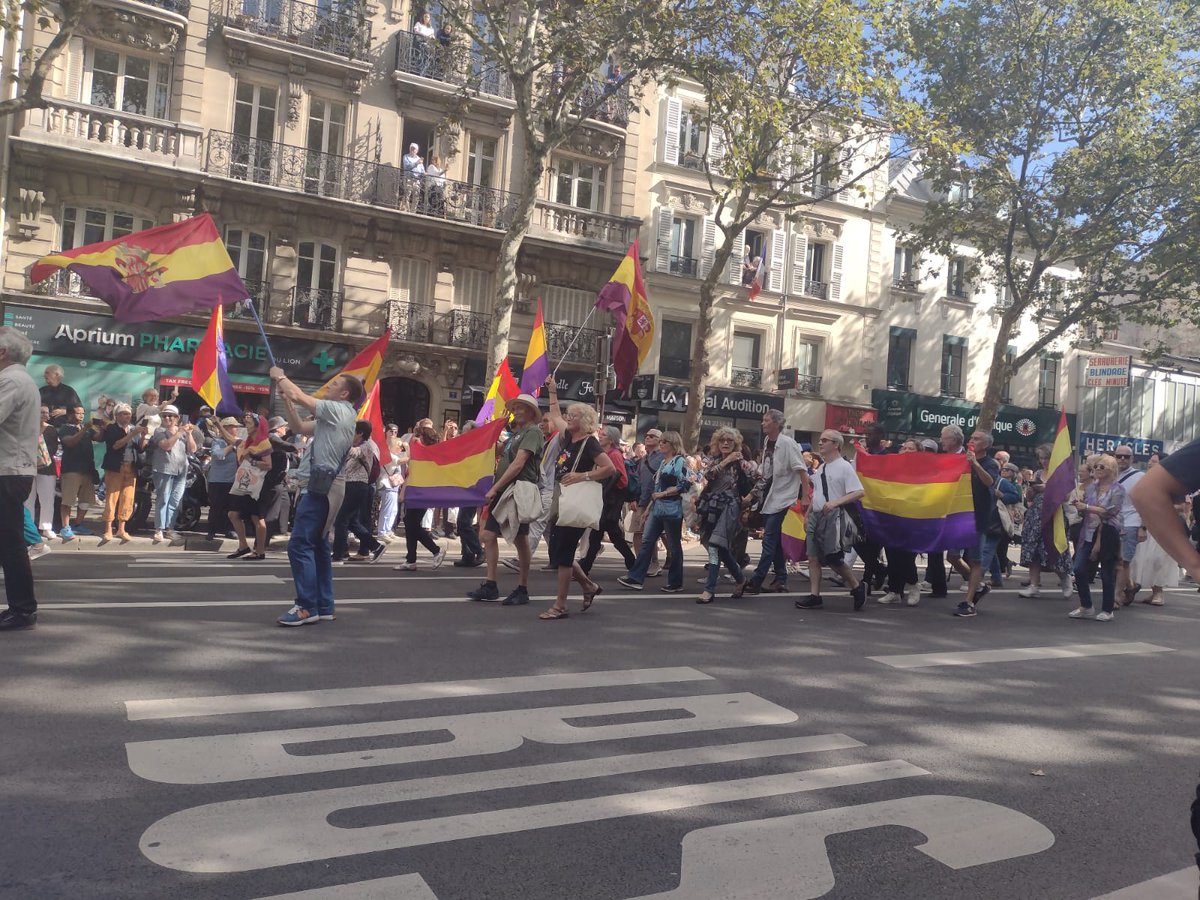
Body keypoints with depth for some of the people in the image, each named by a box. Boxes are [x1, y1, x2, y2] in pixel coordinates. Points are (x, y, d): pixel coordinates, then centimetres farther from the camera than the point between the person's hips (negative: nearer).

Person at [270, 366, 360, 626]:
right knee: (317, 546, 11)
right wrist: (285, 398, 15)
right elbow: (299, 427, 23)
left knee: (299, 545, -11)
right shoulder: (335, 416, 22)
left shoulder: (338, 409, -8)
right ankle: (324, 607, 13)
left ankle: (307, 607, -10)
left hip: (321, 486, -10)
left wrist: (279, 376, 7)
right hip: (325, 486, 10)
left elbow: (299, 396, -10)